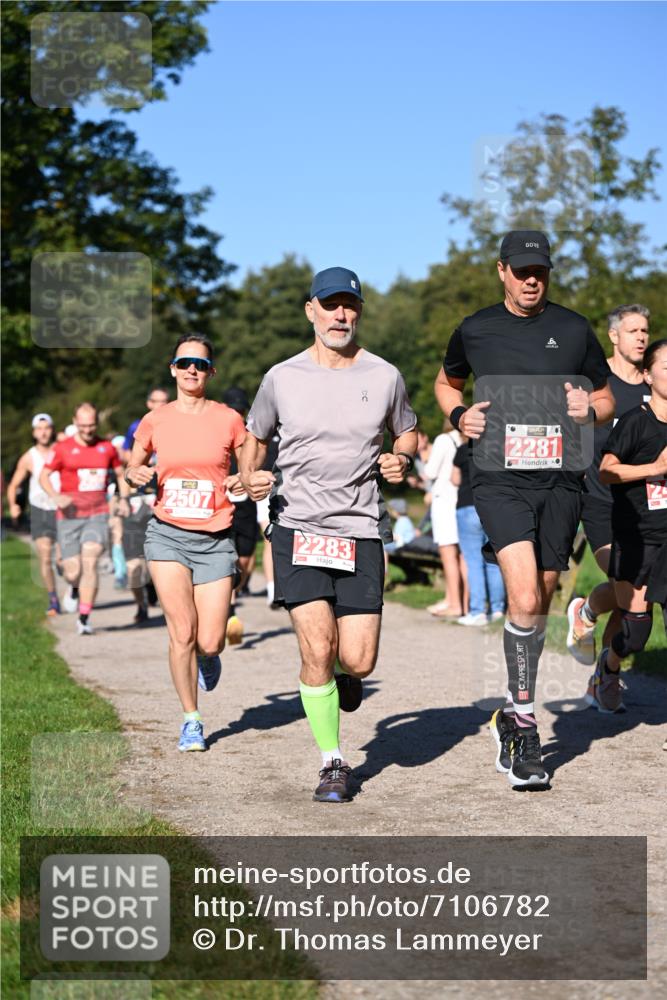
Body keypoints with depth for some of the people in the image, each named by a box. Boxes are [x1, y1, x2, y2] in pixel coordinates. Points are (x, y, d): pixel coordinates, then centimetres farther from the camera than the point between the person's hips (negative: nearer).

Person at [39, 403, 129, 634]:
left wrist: (123, 498, 5)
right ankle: (75, 588, 39)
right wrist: (55, 496, -14)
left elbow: (120, 474, 21)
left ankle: (84, 618, -12)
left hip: (98, 515, 1)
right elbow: (44, 476, 4)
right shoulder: (62, 449, 0)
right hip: (69, 517, 0)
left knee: (90, 562, -17)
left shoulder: (107, 448, 7)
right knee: (72, 572, -1)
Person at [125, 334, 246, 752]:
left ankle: (207, 657, 35)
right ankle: (191, 720, 10)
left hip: (215, 541, 0)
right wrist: (136, 475, -5)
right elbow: (133, 468, 17)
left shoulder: (229, 420, -1)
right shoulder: (154, 421, 3)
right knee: (182, 632, -9)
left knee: (209, 642, -5)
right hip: (168, 534, 0)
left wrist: (245, 482, -13)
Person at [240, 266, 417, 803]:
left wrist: (402, 460, -2)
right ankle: (333, 763, 7)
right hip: (297, 530, -1)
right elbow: (254, 437, 17)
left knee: (358, 661, -6)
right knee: (317, 649, -12)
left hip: (361, 531, 1)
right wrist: (250, 477, -3)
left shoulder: (385, 376, 3)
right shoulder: (282, 378, 2)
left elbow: (407, 431, 20)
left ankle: (342, 674, 34)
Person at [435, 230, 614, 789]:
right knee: (524, 599, -20)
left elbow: (607, 398, 18)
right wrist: (458, 415, 5)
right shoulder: (475, 331, 7)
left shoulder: (574, 329, 9)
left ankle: (512, 717, 26)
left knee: (541, 602, 9)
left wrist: (591, 410, -5)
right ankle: (525, 722, -11)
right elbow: (447, 382, 26)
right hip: (499, 477, -2)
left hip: (560, 479, 2)